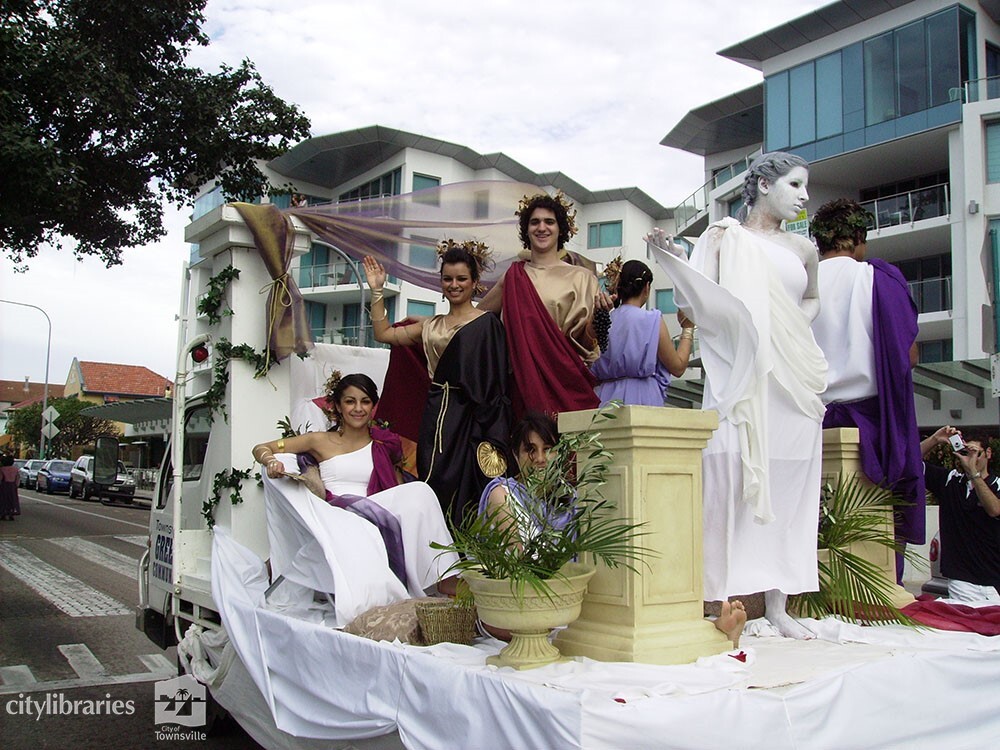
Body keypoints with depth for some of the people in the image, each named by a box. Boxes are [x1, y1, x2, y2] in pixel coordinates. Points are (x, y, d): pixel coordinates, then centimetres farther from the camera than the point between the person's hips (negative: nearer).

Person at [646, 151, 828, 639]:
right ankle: (726, 602, -5)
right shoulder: (723, 238, 5)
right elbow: (695, 307, -4)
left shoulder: (802, 249, 16)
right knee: (730, 481, -10)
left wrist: (799, 325, 12)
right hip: (739, 379, -5)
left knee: (786, 488, 4)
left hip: (793, 384, 5)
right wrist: (671, 260, -18)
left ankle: (777, 604, 10)